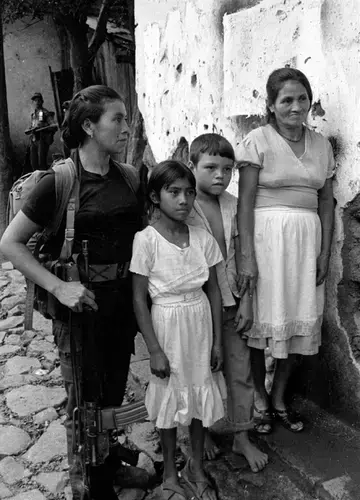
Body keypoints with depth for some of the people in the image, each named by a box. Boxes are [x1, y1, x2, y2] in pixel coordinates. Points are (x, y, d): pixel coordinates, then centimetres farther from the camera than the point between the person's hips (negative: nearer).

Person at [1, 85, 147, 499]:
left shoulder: (129, 177, 1)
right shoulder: (58, 181, -14)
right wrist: (58, 287, -20)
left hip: (123, 301, 5)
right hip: (82, 304, -5)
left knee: (115, 391, 20)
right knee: (84, 399, 10)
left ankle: (110, 460, 45)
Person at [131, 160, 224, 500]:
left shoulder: (203, 238, -3)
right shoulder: (146, 240, -13)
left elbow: (213, 291, 3)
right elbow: (139, 299, -11)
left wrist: (217, 340, 3)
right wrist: (154, 350, -12)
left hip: (201, 324, 3)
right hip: (166, 323, -3)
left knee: (200, 395, 14)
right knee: (170, 399, 11)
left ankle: (196, 467, 38)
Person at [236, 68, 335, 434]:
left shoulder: (321, 144, 11)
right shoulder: (258, 141, -4)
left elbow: (326, 202, 12)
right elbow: (245, 202, -9)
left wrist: (325, 252, 5)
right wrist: (247, 256, -16)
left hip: (308, 239, 5)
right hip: (267, 236, -5)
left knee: (300, 318, 10)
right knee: (264, 316, 2)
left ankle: (279, 396, 30)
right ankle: (259, 397, 24)